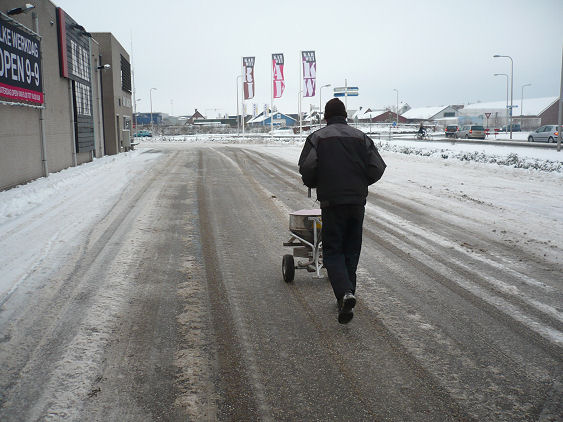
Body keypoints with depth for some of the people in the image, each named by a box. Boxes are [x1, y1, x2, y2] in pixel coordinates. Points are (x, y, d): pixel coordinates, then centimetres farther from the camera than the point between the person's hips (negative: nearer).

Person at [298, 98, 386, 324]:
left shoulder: (318, 137, 0)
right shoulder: (360, 137, 9)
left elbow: (307, 167, -12)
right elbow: (378, 167, 2)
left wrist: (314, 184, 9)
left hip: (332, 201, -3)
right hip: (358, 201, 3)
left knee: (332, 250, 3)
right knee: (352, 251, 15)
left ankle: (345, 293, -19)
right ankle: (347, 298, 21)